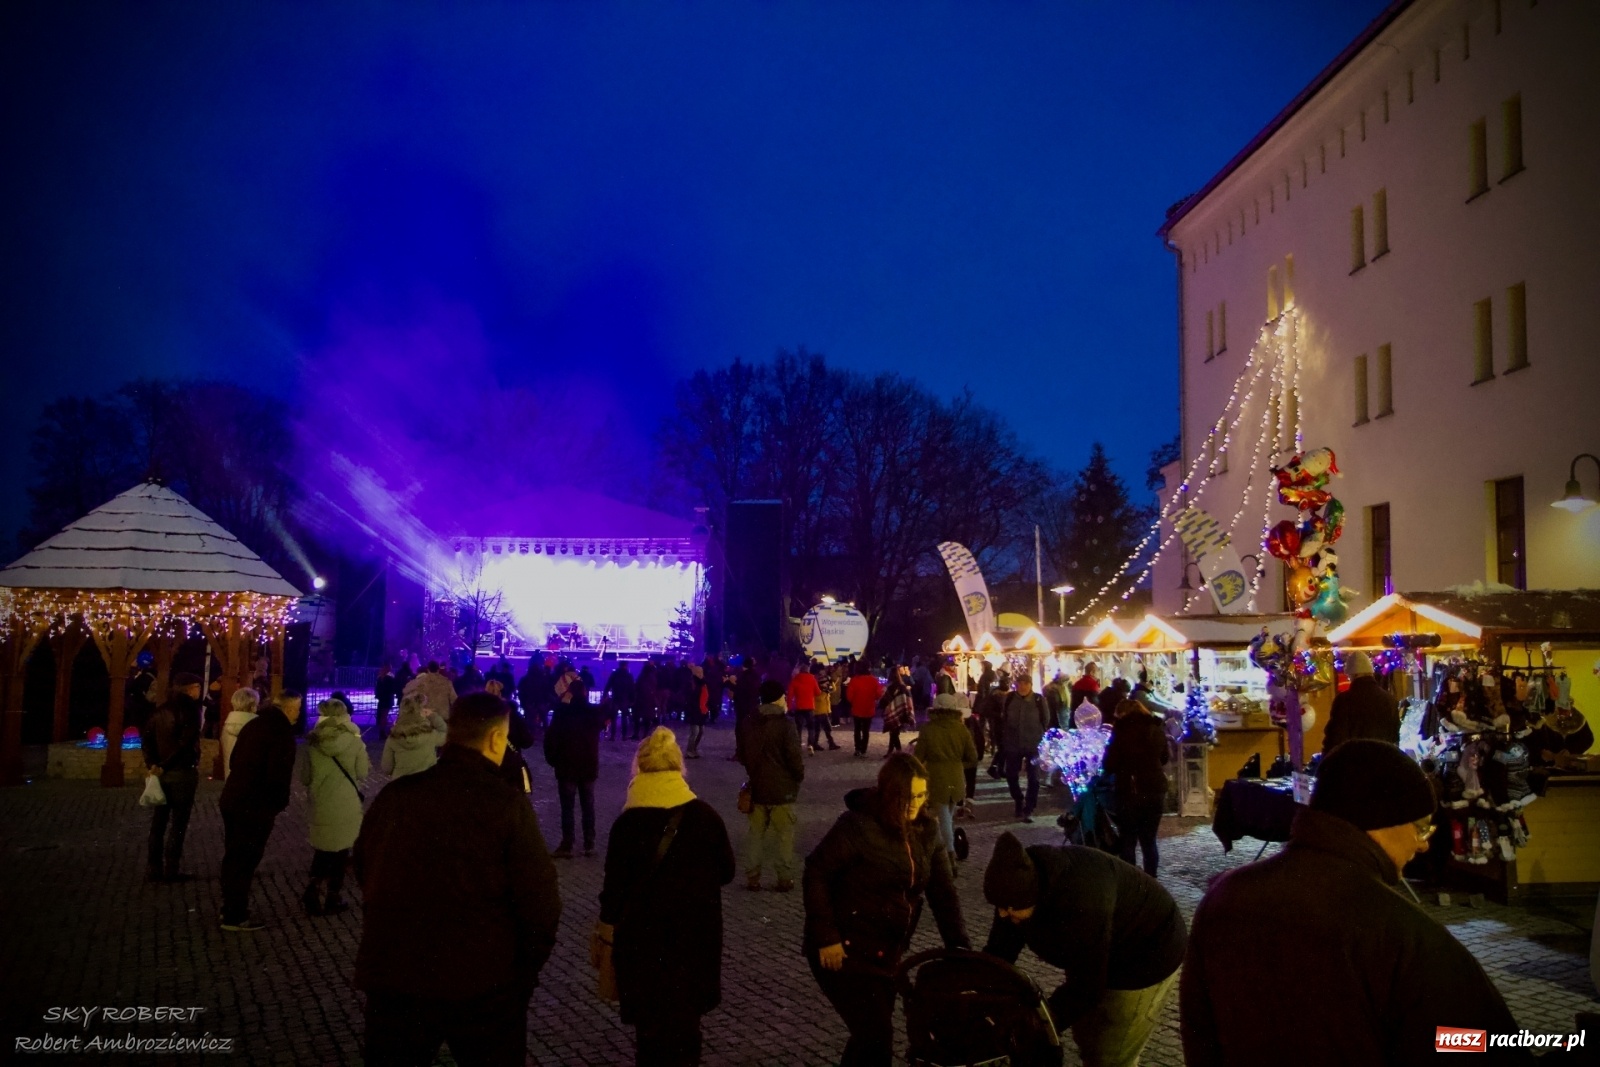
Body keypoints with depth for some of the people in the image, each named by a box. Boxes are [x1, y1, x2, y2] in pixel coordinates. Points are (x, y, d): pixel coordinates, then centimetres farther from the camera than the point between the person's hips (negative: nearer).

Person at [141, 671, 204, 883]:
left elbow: (146, 736, 2)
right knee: (178, 824, 1)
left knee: (158, 823, 12)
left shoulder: (161, 710, 9)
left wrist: (152, 763, -4)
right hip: (183, 772, -6)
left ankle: (154, 869, 15)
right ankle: (171, 870, 3)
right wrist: (164, 766, -10)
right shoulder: (191, 710, -11)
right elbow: (185, 743, -18)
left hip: (161, 772, 6)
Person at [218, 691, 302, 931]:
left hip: (232, 799, 9)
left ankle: (229, 908, 32)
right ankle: (236, 917, 6)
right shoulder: (282, 731, -16)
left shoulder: (254, 724, 13)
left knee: (233, 856, 19)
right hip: (256, 806, -9)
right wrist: (278, 804, -8)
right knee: (246, 860, 0)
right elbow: (278, 773, -22)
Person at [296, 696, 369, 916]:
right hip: (347, 806, -2)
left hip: (321, 805, 2)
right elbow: (362, 774, -2)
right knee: (340, 852, 11)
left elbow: (304, 777, 4)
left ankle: (312, 891, 2)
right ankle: (333, 899, 16)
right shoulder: (354, 742, -9)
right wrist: (366, 765, 17)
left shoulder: (312, 743, -2)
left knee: (322, 851, 18)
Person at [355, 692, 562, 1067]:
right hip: (484, 984, -3)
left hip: (391, 974, 4)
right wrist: (527, 966, 3)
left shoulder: (394, 795, -1)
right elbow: (540, 899, -14)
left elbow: (364, 872, 13)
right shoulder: (507, 804, -14)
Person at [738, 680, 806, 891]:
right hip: (782, 788, -5)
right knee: (783, 834, 5)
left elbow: (742, 752, 13)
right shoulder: (784, 724, -16)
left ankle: (752, 877, 14)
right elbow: (794, 757, -15)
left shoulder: (748, 722, 3)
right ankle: (785, 879, 8)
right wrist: (800, 776, 3)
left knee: (755, 832, 13)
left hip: (757, 786, 5)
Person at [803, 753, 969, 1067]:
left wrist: (960, 946, -9)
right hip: (845, 948, -7)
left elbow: (943, 889, 1)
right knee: (876, 1034, -10)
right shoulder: (859, 825, -20)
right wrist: (826, 937, -19)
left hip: (886, 951, 7)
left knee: (875, 1030, 16)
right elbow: (816, 873, -17)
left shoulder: (926, 830, 0)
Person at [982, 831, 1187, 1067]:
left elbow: (1085, 987, -33)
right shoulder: (1024, 880, -20)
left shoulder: (1081, 905, -43)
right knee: (1086, 1037, 21)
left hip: (1147, 957, -8)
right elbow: (1001, 947, -10)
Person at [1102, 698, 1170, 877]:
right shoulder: (1157, 730, 5)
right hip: (1156, 790, 5)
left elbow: (1108, 765, -11)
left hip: (1130, 792, -5)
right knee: (1149, 841, 15)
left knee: (1127, 842, 6)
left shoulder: (1122, 731, -11)